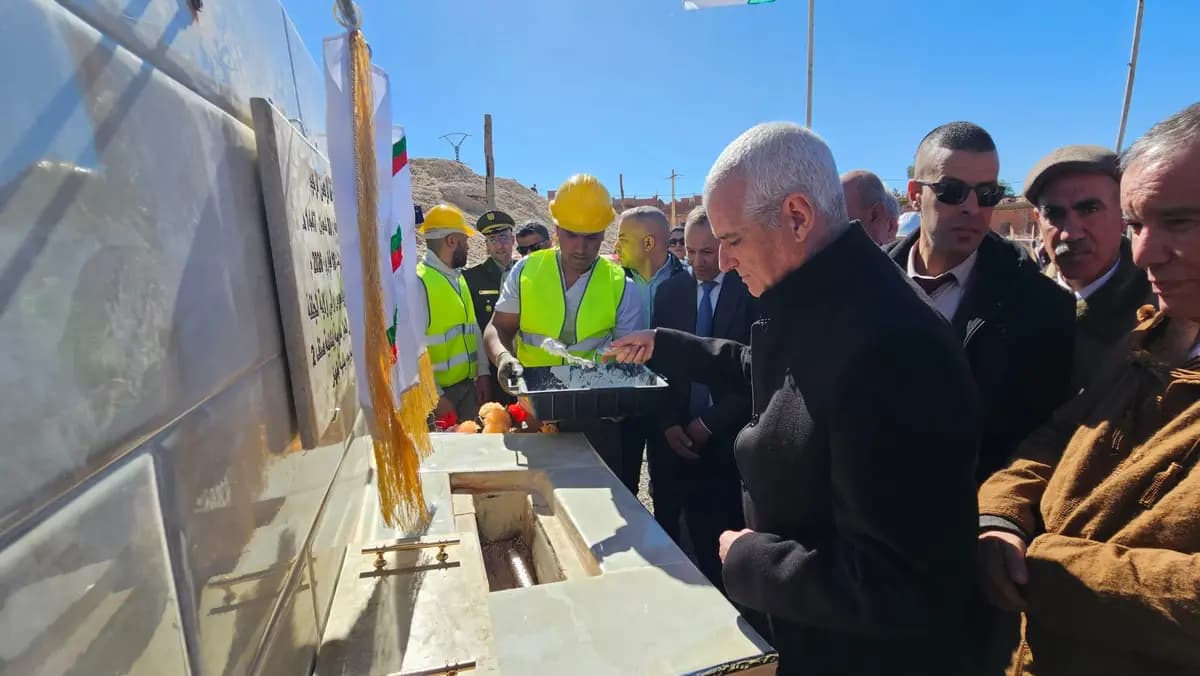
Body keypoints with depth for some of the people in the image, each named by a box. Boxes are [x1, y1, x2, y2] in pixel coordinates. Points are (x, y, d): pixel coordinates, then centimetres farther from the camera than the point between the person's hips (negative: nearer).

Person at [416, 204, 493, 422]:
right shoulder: (418, 282, -17)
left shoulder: (458, 277, 9)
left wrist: (482, 371, 7)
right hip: (439, 390, -7)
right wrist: (435, 396, -19)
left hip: (468, 384, 7)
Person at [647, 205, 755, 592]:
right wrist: (668, 423, -4)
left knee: (721, 540, 4)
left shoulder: (751, 293, -3)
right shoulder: (669, 292, 8)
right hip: (673, 439, 3)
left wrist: (710, 422, -9)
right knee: (668, 534, 9)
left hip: (726, 440, -2)